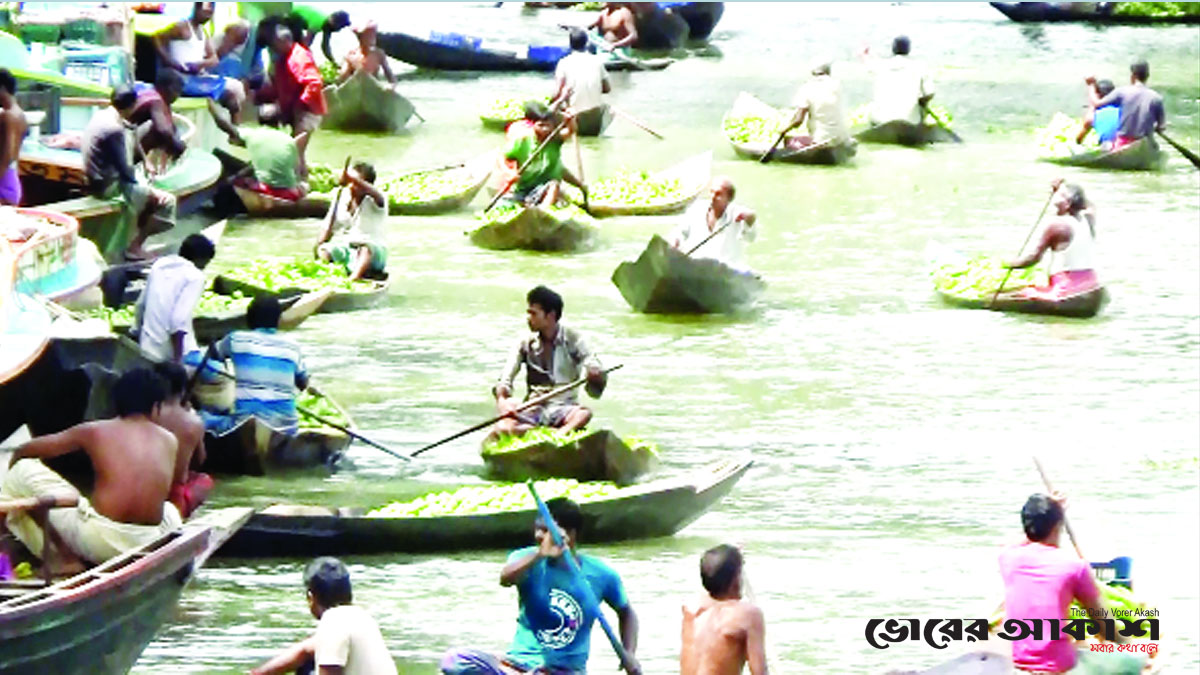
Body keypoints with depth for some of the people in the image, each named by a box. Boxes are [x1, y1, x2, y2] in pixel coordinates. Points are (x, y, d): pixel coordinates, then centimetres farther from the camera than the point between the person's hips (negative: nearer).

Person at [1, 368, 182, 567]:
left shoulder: (95, 431, 8)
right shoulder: (169, 441, 12)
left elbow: (24, 451, 19)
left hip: (99, 540, -4)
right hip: (148, 547, 4)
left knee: (24, 469, 11)